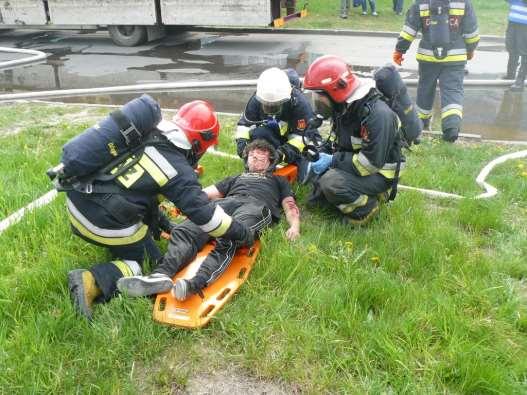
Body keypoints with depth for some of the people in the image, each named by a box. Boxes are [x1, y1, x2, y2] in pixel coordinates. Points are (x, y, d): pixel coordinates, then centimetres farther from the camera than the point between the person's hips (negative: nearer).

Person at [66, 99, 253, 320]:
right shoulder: (179, 170, -11)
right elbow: (204, 214, -10)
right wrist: (243, 233, 4)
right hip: (104, 222, -7)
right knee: (147, 262, 11)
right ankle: (92, 281, -10)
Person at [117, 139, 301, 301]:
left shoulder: (278, 181, 39)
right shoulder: (236, 178, 44)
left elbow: (290, 205, 24)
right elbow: (206, 192, 33)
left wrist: (294, 225, 1)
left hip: (256, 205, -3)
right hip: (227, 202, 4)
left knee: (228, 240, -39)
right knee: (184, 231, -29)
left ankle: (197, 283, -61)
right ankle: (162, 275, -51)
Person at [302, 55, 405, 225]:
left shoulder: (377, 114, -29)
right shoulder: (344, 107, 0)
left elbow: (372, 162, -29)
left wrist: (333, 161, -24)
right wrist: (324, 155, -4)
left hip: (379, 174, -9)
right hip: (354, 165, 9)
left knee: (332, 182, -30)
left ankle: (366, 208, -7)